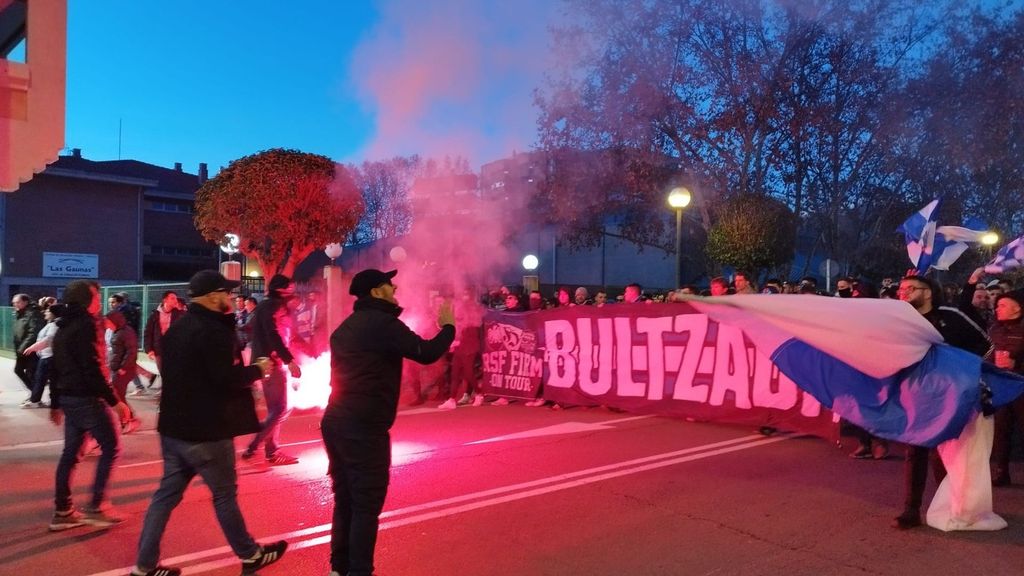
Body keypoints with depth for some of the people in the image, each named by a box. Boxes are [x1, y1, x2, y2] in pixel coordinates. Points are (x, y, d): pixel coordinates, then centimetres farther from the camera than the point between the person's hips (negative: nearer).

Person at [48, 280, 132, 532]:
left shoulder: (63, 328, 15)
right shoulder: (87, 325, -14)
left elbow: (56, 369, 19)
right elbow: (94, 369, -21)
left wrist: (55, 403, 25)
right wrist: (115, 401, -20)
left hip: (69, 398, 9)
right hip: (87, 398, -9)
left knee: (71, 453, 13)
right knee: (111, 447, -1)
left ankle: (62, 511, 16)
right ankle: (96, 506, -1)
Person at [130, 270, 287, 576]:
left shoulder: (178, 327, 11)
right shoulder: (213, 331, -20)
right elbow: (227, 379, -23)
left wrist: (243, 366, 14)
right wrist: (258, 369, -7)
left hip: (174, 426, 9)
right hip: (205, 431, -8)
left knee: (166, 494, 14)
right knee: (225, 495, 6)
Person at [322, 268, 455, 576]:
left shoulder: (346, 326, 16)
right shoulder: (383, 323, -12)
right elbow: (426, 353, -16)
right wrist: (447, 326, 0)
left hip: (336, 423, 9)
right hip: (364, 428, -9)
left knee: (345, 499, 16)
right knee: (367, 504, -1)